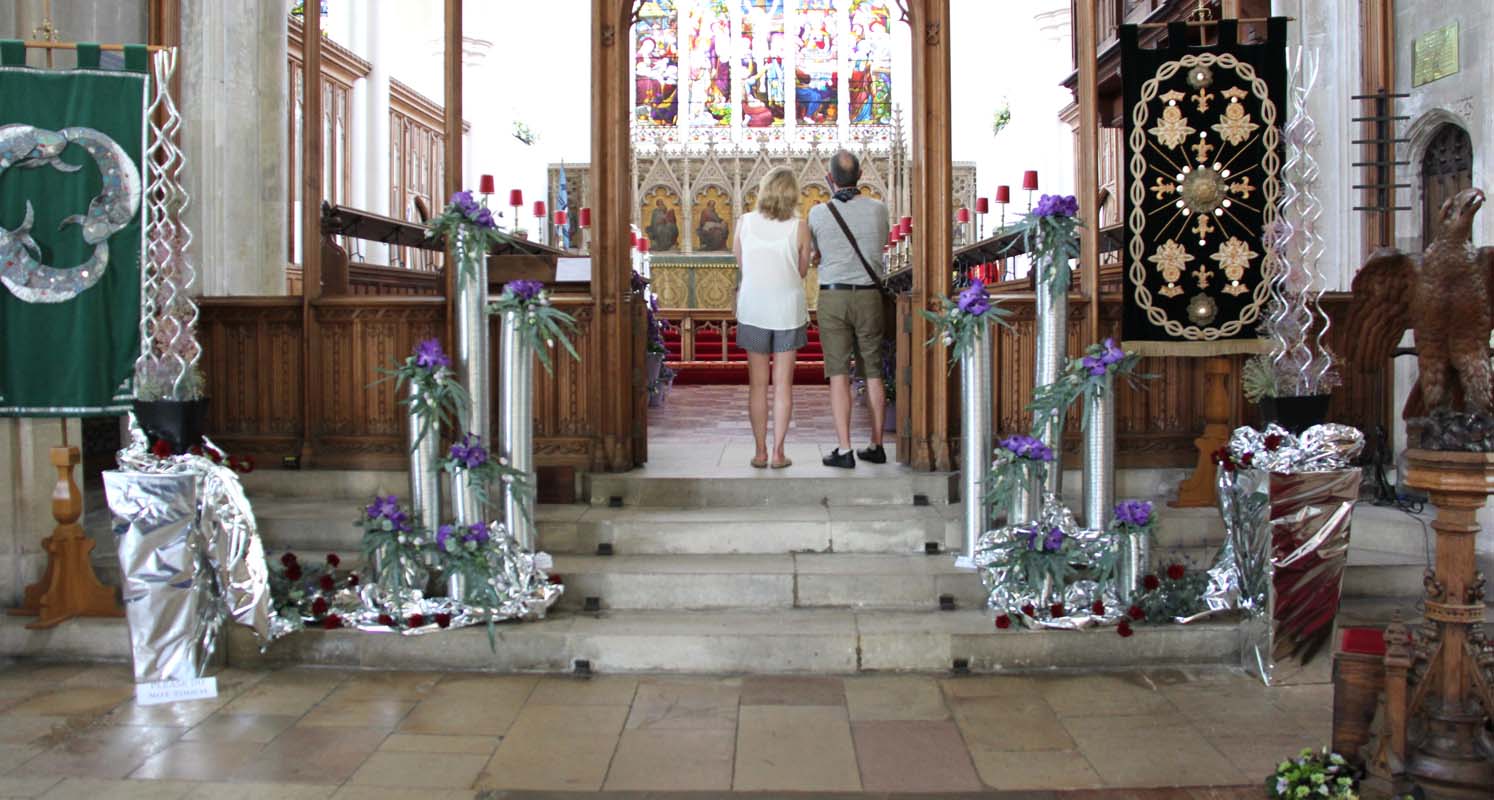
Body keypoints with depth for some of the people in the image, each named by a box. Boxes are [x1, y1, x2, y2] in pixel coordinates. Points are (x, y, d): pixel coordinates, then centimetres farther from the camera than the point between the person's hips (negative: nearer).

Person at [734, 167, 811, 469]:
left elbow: (740, 261, 7)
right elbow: (802, 271, 2)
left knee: (757, 384, 9)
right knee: (783, 384, 6)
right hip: (788, 308, -1)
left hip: (754, 309, 1)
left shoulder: (745, 221, -4)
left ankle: (760, 452, 11)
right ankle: (778, 452, 7)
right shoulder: (799, 228, -8)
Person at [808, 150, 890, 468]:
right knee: (872, 373, 10)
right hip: (869, 296, 2)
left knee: (839, 375, -2)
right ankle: (876, 446, 16)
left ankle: (844, 451, -6)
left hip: (832, 296, -2)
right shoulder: (878, 209, -2)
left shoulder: (818, 213, -6)